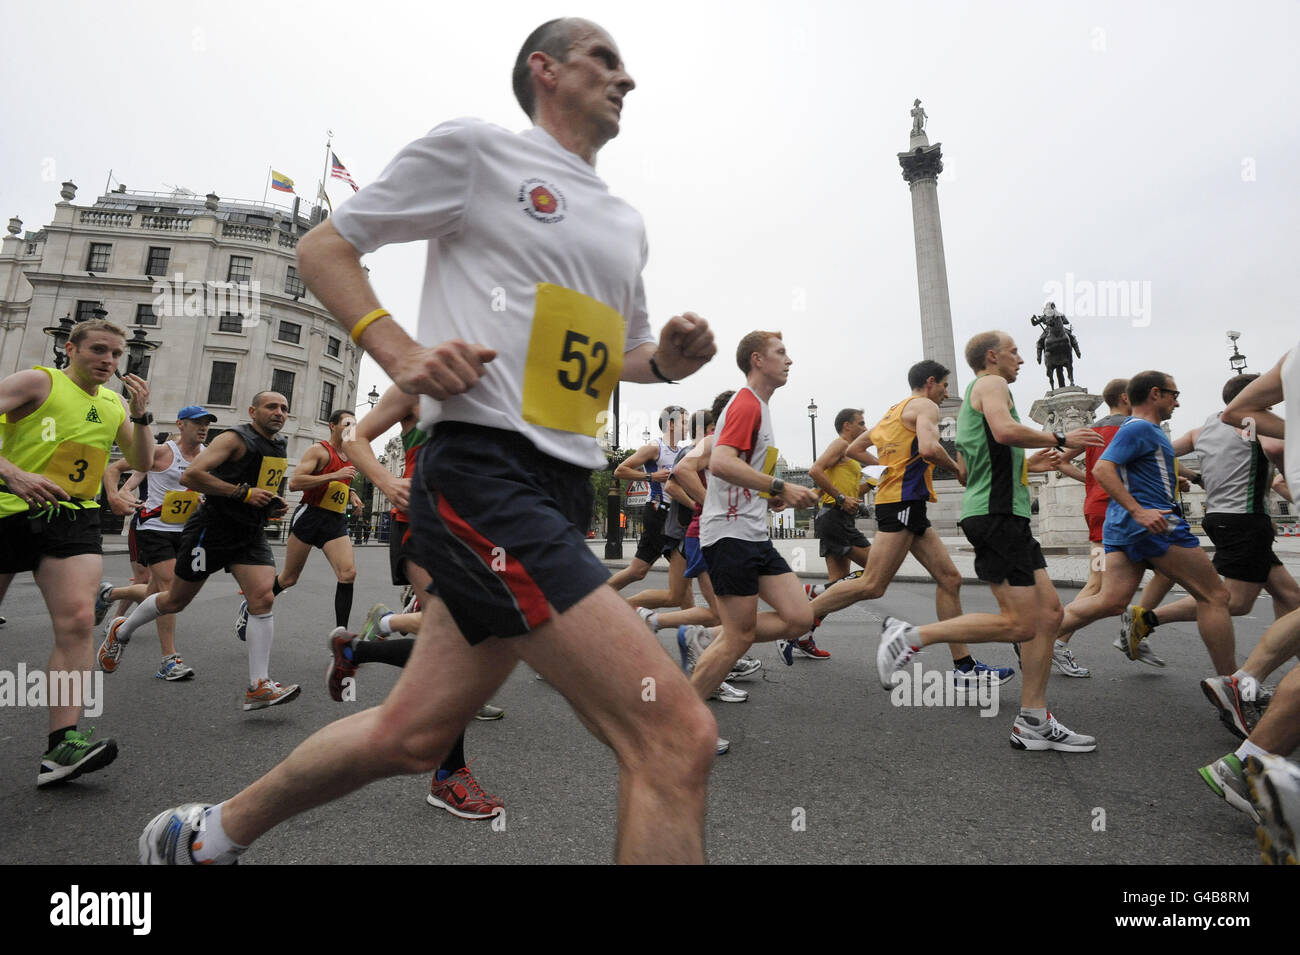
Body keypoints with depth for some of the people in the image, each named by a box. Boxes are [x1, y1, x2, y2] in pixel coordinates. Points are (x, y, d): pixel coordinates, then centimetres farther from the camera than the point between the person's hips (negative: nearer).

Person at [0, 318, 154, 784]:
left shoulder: (113, 404, 14)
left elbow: (141, 462, 13)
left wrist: (140, 415, -1)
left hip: (73, 518, 3)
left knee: (78, 620, -15)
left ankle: (62, 743, -18)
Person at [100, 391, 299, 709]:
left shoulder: (280, 449, 12)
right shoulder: (234, 439, -12)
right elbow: (191, 475, -24)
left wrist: (274, 505, 9)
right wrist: (244, 492, -24)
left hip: (251, 534, 6)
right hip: (212, 530, -5)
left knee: (263, 600, -13)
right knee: (175, 601, 13)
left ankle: (258, 687, -13)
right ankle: (121, 631, 45)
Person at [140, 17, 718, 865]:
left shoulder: (626, 223, 23)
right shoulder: (474, 149, 4)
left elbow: (623, 353, 30)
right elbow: (323, 247, 7)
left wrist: (670, 359, 8)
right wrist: (401, 352, -10)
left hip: (563, 495, 8)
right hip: (483, 471, -8)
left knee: (411, 736, 17)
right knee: (678, 738, -15)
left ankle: (203, 836, 42)